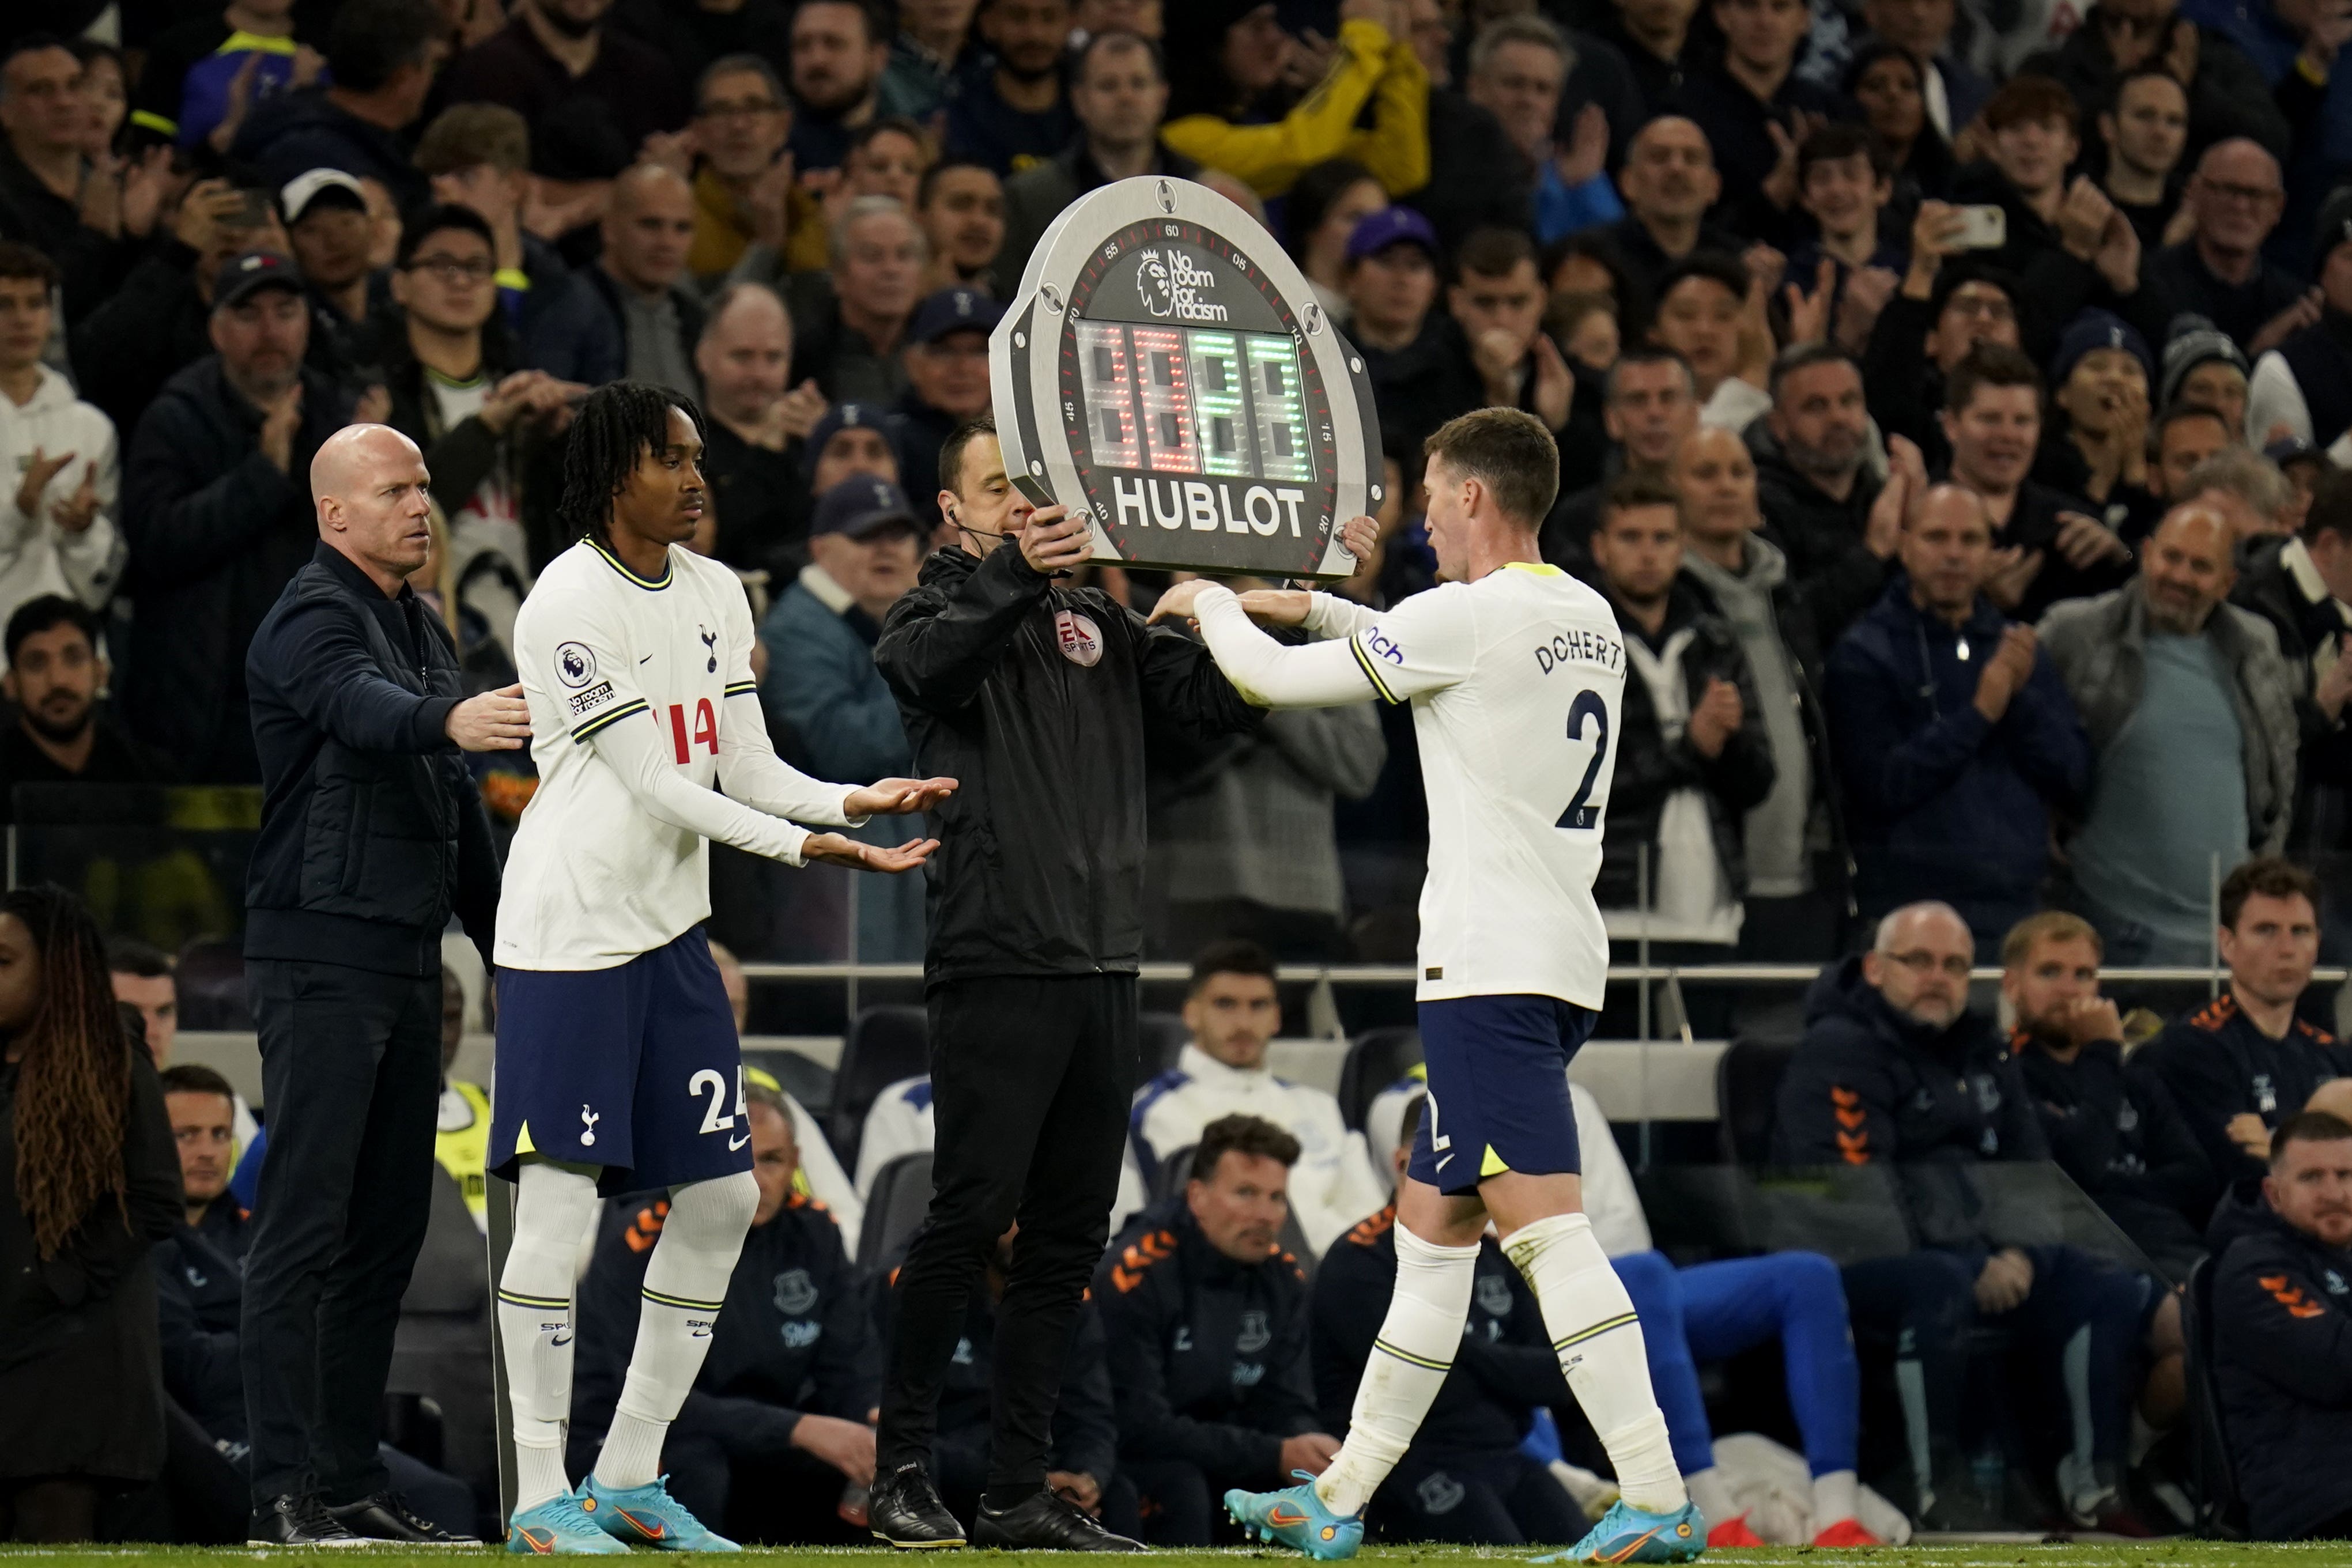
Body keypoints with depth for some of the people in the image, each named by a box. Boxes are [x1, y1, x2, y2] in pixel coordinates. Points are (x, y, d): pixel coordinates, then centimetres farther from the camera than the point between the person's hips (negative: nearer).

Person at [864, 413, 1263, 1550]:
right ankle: (901, 1469, 1)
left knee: (1068, 1234, 6)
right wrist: (1015, 575, -38)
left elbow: (1210, 702, 9)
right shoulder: (937, 612, 2)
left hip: (1103, 967, 6)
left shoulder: (1100, 625, 18)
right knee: (971, 1214, -9)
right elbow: (933, 660, -21)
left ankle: (1018, 1490, 10)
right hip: (995, 964, -6)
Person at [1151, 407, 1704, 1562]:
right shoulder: (1590, 620, 14)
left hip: (1492, 967, -9)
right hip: (1564, 959, 9)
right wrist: (1310, 605, 36)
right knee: (1431, 1230, 15)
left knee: (1545, 1227, -15)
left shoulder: (1468, 615, -12)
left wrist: (1213, 605, 17)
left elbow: (1280, 679, -3)